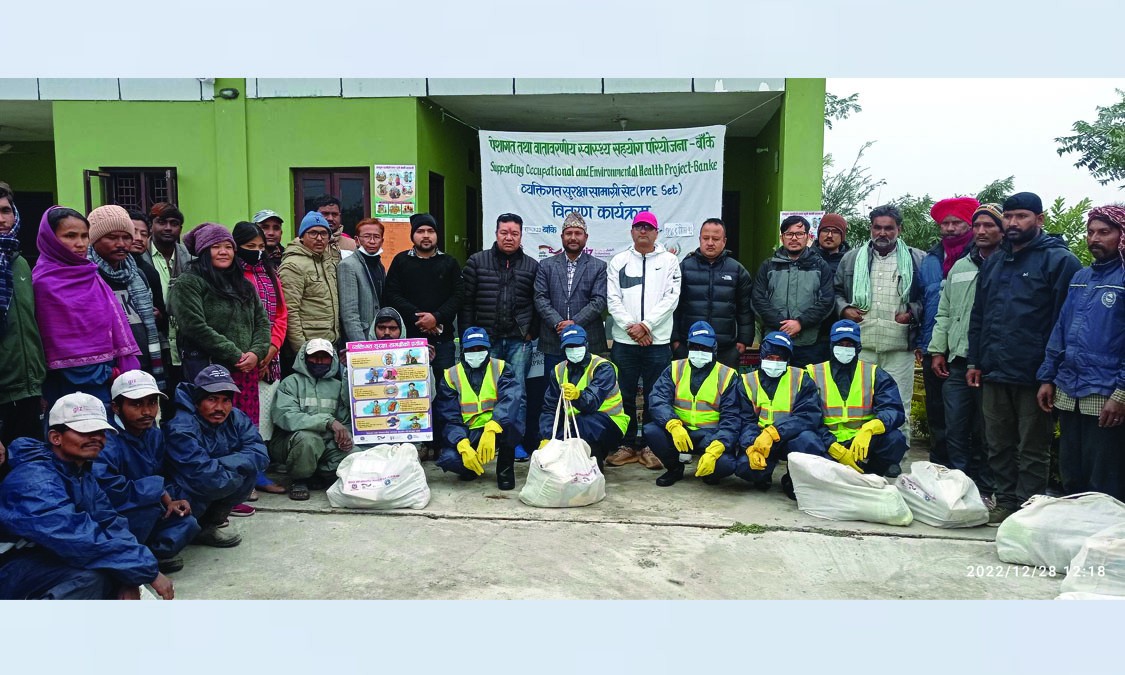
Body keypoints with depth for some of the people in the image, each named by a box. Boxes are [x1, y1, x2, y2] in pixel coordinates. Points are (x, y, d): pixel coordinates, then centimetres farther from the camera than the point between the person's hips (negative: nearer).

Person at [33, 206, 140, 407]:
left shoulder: (90, 276, 11)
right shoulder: (45, 282, -10)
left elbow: (114, 322, 9)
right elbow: (60, 343, -11)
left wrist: (126, 373, -1)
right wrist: (107, 373, -6)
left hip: (107, 378, 7)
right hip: (71, 383, -7)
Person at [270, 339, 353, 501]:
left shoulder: (337, 386, 13)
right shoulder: (291, 382, -2)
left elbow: (346, 420, 12)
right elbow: (284, 416, -19)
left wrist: (346, 436, -14)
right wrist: (328, 421, -29)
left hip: (327, 444, 4)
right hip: (291, 441, -4)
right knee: (306, 437, -37)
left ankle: (319, 476, 3)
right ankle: (299, 480, -8)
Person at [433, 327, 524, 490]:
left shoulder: (500, 368, -3)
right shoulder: (451, 376, 0)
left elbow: (510, 399, -22)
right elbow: (449, 417, -7)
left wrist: (491, 430, -41)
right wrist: (463, 446, -27)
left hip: (497, 430, -1)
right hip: (466, 434, 1)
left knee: (511, 422, -35)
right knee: (448, 459, -29)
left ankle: (505, 467, -7)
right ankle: (471, 467, 8)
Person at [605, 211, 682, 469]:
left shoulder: (669, 261, 6)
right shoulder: (618, 261, 9)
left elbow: (671, 298, -4)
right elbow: (613, 299, 1)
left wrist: (646, 325, -13)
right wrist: (632, 327, -11)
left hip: (658, 341, -1)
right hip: (624, 341, 1)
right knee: (625, 396, 6)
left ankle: (649, 446, 15)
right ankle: (627, 445, 17)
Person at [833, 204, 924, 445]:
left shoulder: (917, 260, 7)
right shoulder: (851, 258, 12)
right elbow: (837, 291, 18)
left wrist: (912, 312, -6)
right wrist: (844, 309, 0)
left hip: (899, 347, -1)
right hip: (860, 346, 1)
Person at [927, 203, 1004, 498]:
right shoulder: (959, 268, 15)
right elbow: (944, 313, 16)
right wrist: (937, 350, 7)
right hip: (957, 363, 4)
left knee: (985, 433, 6)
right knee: (955, 430, 7)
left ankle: (984, 490, 18)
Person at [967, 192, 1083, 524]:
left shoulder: (1059, 260, -4)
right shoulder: (993, 264, 16)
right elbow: (978, 316, 19)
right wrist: (975, 362, 13)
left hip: (1034, 376, -6)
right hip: (994, 373, 6)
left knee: (1033, 450, 5)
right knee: (999, 446, 12)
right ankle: (1006, 502, 23)